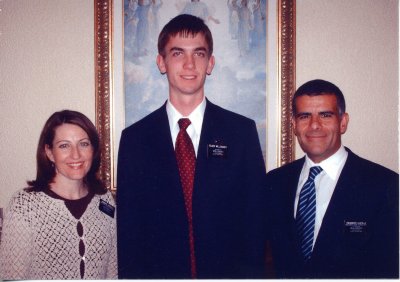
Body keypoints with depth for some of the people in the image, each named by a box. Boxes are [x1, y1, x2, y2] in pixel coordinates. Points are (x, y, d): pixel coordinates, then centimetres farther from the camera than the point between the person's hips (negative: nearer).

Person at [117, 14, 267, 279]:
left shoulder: (242, 131, -4)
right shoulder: (134, 138, -3)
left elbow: (255, 217, -3)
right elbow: (127, 227, 0)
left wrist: (251, 272, -9)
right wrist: (130, 274, -4)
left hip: (226, 271, 0)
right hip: (158, 271, 1)